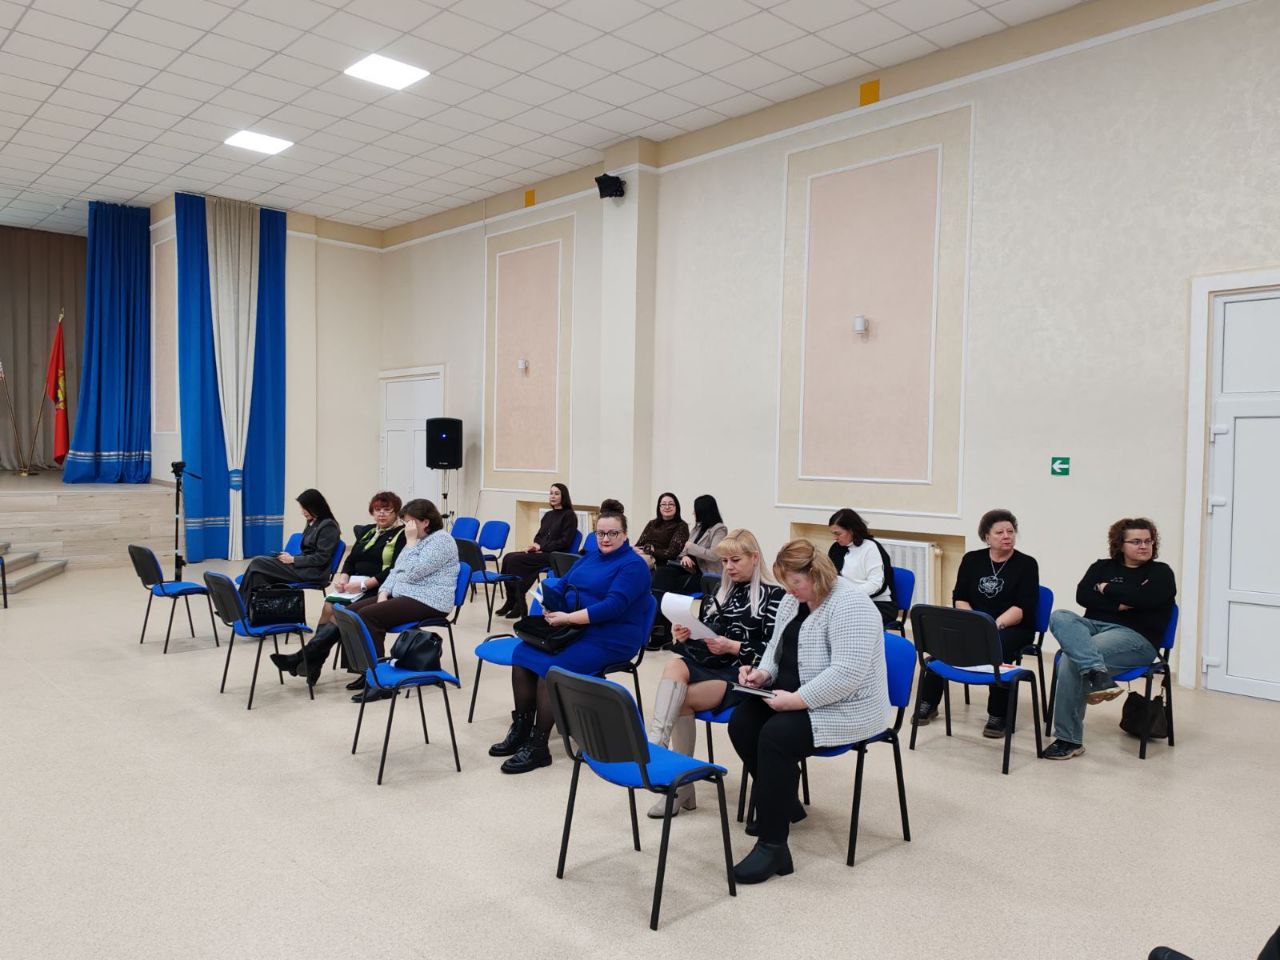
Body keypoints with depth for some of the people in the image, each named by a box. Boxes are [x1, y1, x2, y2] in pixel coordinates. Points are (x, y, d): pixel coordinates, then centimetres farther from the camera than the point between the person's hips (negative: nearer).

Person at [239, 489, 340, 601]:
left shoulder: (328, 526, -10)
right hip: (304, 567, 9)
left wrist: (293, 560, -13)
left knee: (257, 564, -12)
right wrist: (290, 557, 0)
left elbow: (321, 558, -15)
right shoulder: (312, 523, 17)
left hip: (313, 572, -9)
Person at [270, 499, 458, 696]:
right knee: (350, 612, -5)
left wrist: (411, 542, -12)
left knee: (368, 614, -25)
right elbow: (396, 571, 18)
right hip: (401, 595, 9)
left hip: (428, 602, -9)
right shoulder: (417, 539, 19)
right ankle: (305, 658, -7)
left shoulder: (441, 540, -10)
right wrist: (384, 593, 2)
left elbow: (412, 573, -19)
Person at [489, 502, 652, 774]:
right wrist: (550, 607, -8)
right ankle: (520, 730, -1)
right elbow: (562, 585, 15)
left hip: (610, 639, -8)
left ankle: (538, 747, -16)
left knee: (549, 667, -26)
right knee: (522, 653, -11)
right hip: (574, 629, 8)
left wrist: (568, 618, -22)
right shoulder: (589, 558, 18)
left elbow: (614, 605, -20)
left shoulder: (633, 565, -8)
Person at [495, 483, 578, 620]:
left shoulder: (569, 515, -2)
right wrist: (535, 545, -3)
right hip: (540, 552, 8)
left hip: (555, 556, -8)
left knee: (515, 560, -25)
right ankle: (511, 601, -17)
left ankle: (517, 604, -18)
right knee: (508, 558, -16)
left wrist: (541, 547, -13)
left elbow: (565, 542, -10)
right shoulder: (548, 515, 21)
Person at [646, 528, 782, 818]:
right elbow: (704, 632, 18)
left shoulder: (772, 595, -1)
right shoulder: (723, 592, 19)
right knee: (674, 666, -30)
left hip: (741, 675, -5)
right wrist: (685, 636, -4)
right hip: (707, 663, 5)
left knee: (680, 699, -27)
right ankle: (655, 744, -37)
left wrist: (732, 647, -19)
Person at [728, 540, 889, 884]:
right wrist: (763, 673, -3)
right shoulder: (794, 600, 7)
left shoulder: (849, 606, -22)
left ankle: (772, 846, -21)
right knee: (741, 722, -10)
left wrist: (798, 700, -27)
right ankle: (781, 801, 10)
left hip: (844, 708, -9)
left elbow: (847, 673, -29)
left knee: (776, 736, -28)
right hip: (793, 695, 9)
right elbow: (777, 646, 17)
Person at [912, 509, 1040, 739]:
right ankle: (928, 704, -10)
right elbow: (959, 598, 6)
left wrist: (996, 625, -24)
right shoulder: (972, 560, 10)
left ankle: (998, 716, -21)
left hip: (1013, 627, -3)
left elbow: (1024, 607, -10)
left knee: (997, 648, -36)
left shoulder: (1026, 564, 0)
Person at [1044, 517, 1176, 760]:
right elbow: (1082, 596, 3)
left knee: (1072, 658, -33)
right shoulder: (1102, 567, 21)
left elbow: (1144, 598, -12)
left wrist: (1107, 589, 1)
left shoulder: (1161, 572, 11)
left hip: (1134, 636, -4)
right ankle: (1098, 675, -49)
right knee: (1060, 617, -32)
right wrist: (1119, 604, -10)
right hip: (1093, 626, 4)